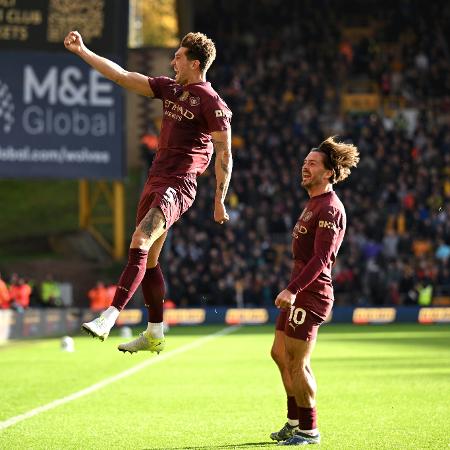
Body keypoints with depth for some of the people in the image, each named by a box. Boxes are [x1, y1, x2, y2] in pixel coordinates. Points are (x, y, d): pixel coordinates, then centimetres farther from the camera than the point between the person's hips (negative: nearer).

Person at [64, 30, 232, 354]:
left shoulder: (211, 102, -8)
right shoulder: (170, 89, 15)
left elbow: (225, 154, -8)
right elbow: (123, 77, 16)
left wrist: (219, 201, -9)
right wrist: (83, 52, 13)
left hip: (178, 186, -9)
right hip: (155, 180, 9)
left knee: (140, 243, -23)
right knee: (148, 260, 10)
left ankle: (109, 318, -30)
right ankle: (155, 334, 18)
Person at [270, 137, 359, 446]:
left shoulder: (330, 208, -15)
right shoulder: (314, 204, 17)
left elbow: (320, 259, -23)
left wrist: (293, 289, -30)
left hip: (311, 293, -11)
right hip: (300, 292, 11)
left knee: (298, 363, -6)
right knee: (280, 354, 15)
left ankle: (309, 430, 4)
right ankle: (294, 422, 25)